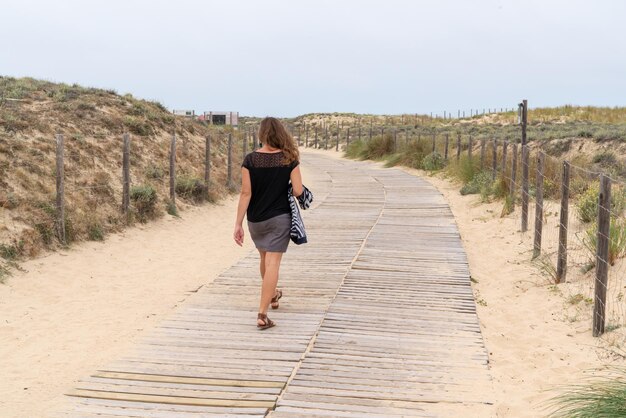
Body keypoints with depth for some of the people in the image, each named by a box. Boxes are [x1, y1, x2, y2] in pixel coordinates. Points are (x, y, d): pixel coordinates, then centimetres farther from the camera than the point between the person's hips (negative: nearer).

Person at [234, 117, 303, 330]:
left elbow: (246, 194, -11)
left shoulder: (250, 160, -10)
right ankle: (262, 314, -7)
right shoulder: (289, 159, -9)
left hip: (255, 220, 2)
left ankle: (272, 295, 47)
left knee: (265, 258, 23)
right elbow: (298, 191, -11)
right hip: (280, 218, -2)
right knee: (272, 263, -1)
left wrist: (238, 224, -8)